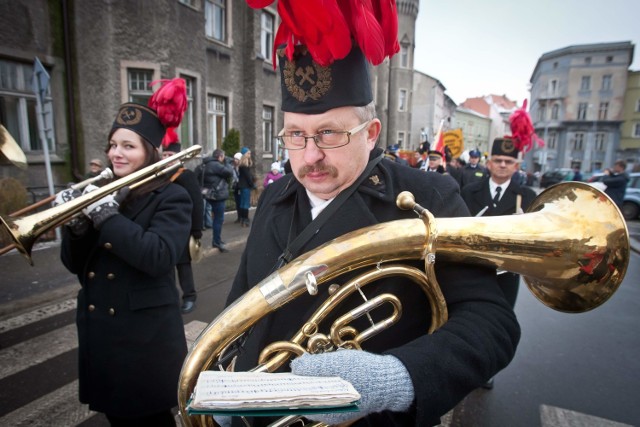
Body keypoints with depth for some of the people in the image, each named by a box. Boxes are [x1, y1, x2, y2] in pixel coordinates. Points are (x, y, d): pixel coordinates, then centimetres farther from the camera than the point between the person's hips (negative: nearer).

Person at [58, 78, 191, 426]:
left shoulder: (171, 198, -10)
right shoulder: (100, 191, 6)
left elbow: (158, 258, -25)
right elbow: (75, 264, 7)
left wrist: (106, 214, -23)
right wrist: (76, 224, -12)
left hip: (147, 336, -5)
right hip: (98, 331, 6)